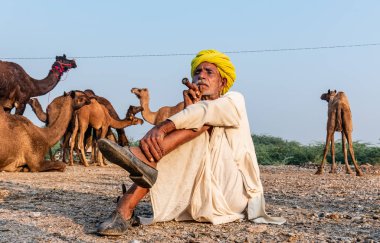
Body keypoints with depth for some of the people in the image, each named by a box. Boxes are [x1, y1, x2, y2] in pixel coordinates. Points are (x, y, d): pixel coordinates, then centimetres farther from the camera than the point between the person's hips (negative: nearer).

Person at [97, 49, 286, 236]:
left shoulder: (234, 100, 6)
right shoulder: (193, 110, 19)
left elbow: (206, 111, -20)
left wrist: (161, 128, -33)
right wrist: (189, 109, -13)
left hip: (231, 190, -4)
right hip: (201, 194, 4)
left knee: (202, 117, -18)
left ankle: (143, 158, -40)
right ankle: (125, 210, -38)